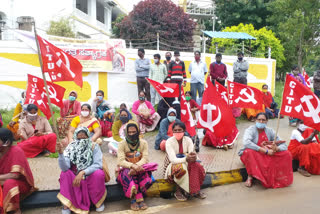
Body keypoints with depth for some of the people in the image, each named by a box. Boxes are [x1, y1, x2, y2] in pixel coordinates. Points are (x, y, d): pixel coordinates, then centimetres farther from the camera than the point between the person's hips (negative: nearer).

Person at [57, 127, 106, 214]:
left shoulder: (94, 147, -14)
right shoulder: (71, 148, -12)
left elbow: (98, 165, -23)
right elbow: (64, 168, -22)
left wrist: (82, 172, -35)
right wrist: (60, 153, -37)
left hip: (91, 176, -1)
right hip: (75, 177, 1)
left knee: (99, 173, -31)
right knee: (64, 174, -26)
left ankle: (99, 200, -4)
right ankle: (67, 203, -9)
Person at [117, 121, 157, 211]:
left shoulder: (143, 143, 3)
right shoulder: (122, 144, -3)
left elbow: (145, 158, -10)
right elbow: (121, 161, -16)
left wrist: (137, 166, -31)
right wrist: (132, 165, -36)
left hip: (140, 167, 2)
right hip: (126, 169, -1)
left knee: (145, 172, -33)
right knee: (127, 174, -36)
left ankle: (134, 200, -27)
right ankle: (139, 199, -33)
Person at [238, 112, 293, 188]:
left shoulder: (270, 131, -1)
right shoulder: (250, 130, -14)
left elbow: (284, 145, -3)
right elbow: (246, 143, -36)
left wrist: (277, 149, -29)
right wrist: (265, 151, -36)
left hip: (268, 157, 4)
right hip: (253, 156, -4)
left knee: (286, 154, -14)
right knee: (249, 151, -37)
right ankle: (250, 177, -20)